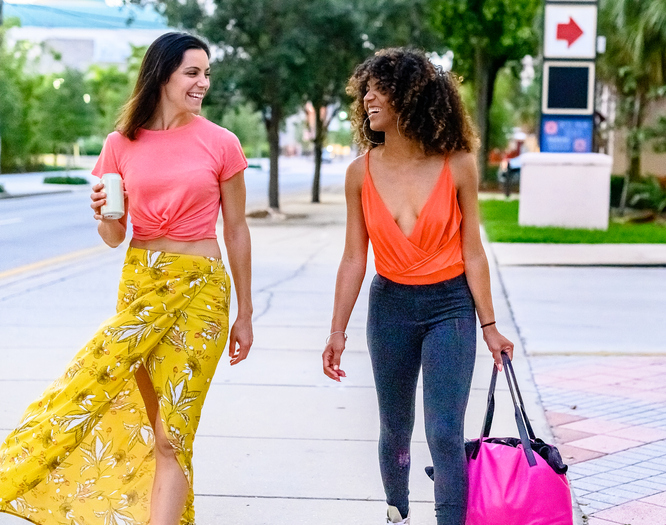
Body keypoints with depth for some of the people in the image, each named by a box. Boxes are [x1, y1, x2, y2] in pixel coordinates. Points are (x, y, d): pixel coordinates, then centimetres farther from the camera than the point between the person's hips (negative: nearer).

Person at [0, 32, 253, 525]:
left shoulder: (221, 143, -2)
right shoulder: (123, 145, 4)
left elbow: (236, 231, 4)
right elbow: (114, 236, 9)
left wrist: (244, 315, 5)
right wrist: (104, 214, -14)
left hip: (200, 290, -2)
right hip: (139, 282, 3)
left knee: (170, 429, -5)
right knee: (152, 424, 8)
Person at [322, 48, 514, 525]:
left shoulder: (457, 166, -11)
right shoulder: (362, 173, -5)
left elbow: (472, 253, -4)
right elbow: (354, 258, -1)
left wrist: (489, 326, -1)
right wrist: (338, 332, -2)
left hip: (450, 306, -2)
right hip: (389, 306, 3)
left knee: (444, 433, -9)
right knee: (395, 429, 15)